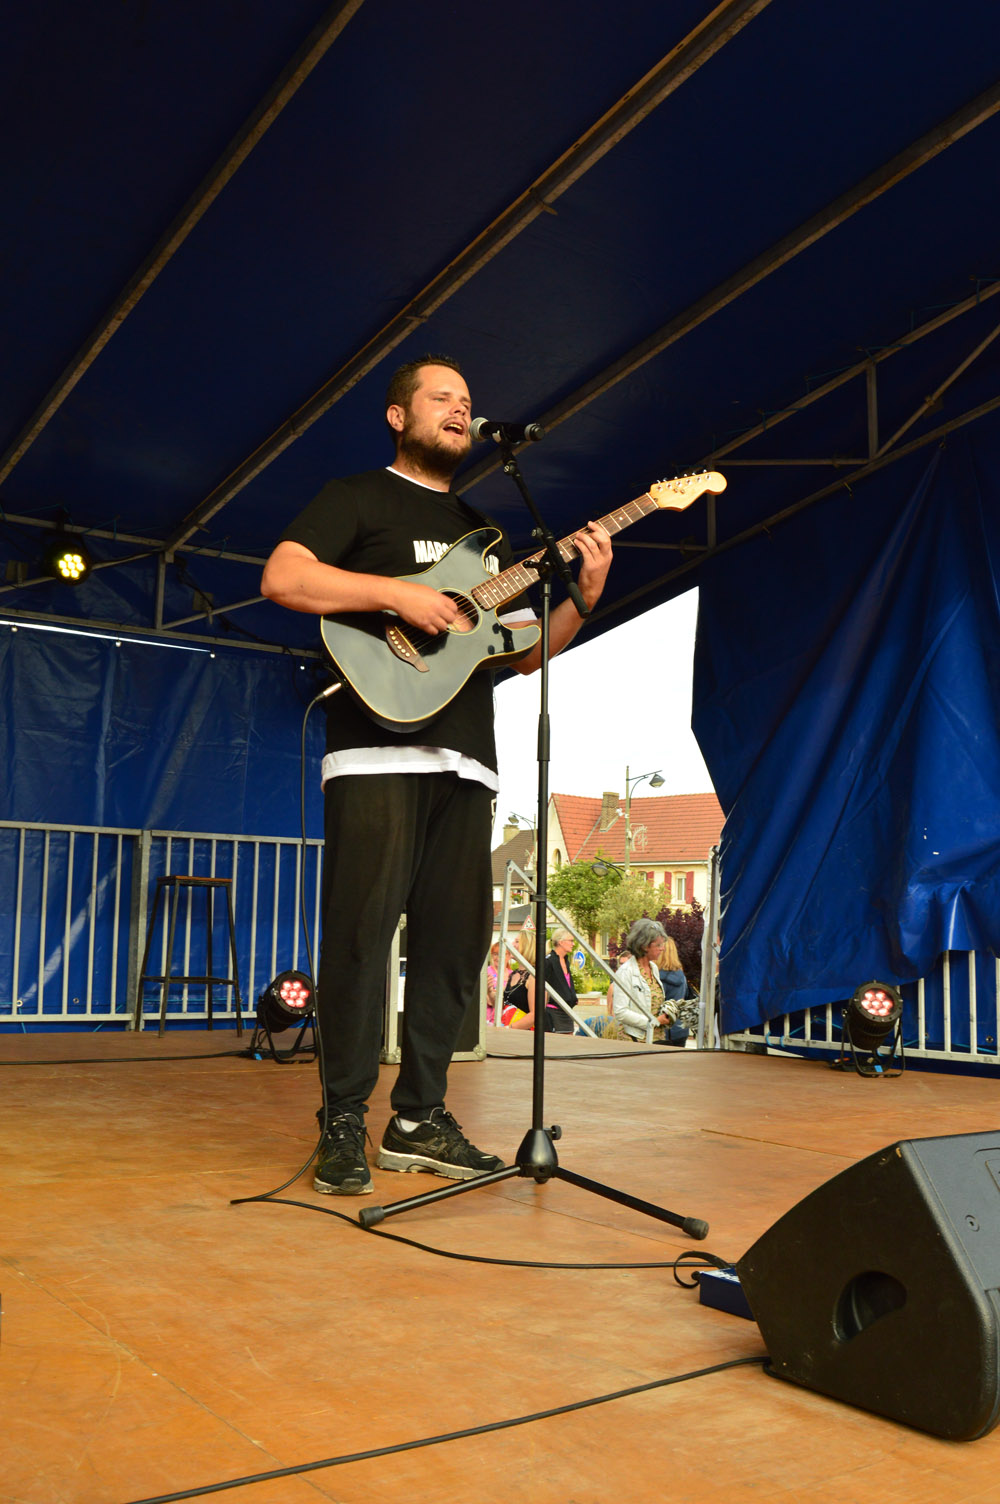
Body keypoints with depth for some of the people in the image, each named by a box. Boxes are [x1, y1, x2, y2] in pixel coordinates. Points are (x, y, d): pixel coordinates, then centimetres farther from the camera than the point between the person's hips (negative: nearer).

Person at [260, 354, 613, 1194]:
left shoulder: (484, 534, 26)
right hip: (378, 748, -6)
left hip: (464, 761, 6)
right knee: (362, 929, -9)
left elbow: (527, 652, 21)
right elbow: (281, 577, -8)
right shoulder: (359, 498, 8)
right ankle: (344, 1124, 1)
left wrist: (585, 595, 4)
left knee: (455, 936, 4)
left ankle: (419, 1120, 14)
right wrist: (398, 593, -15)